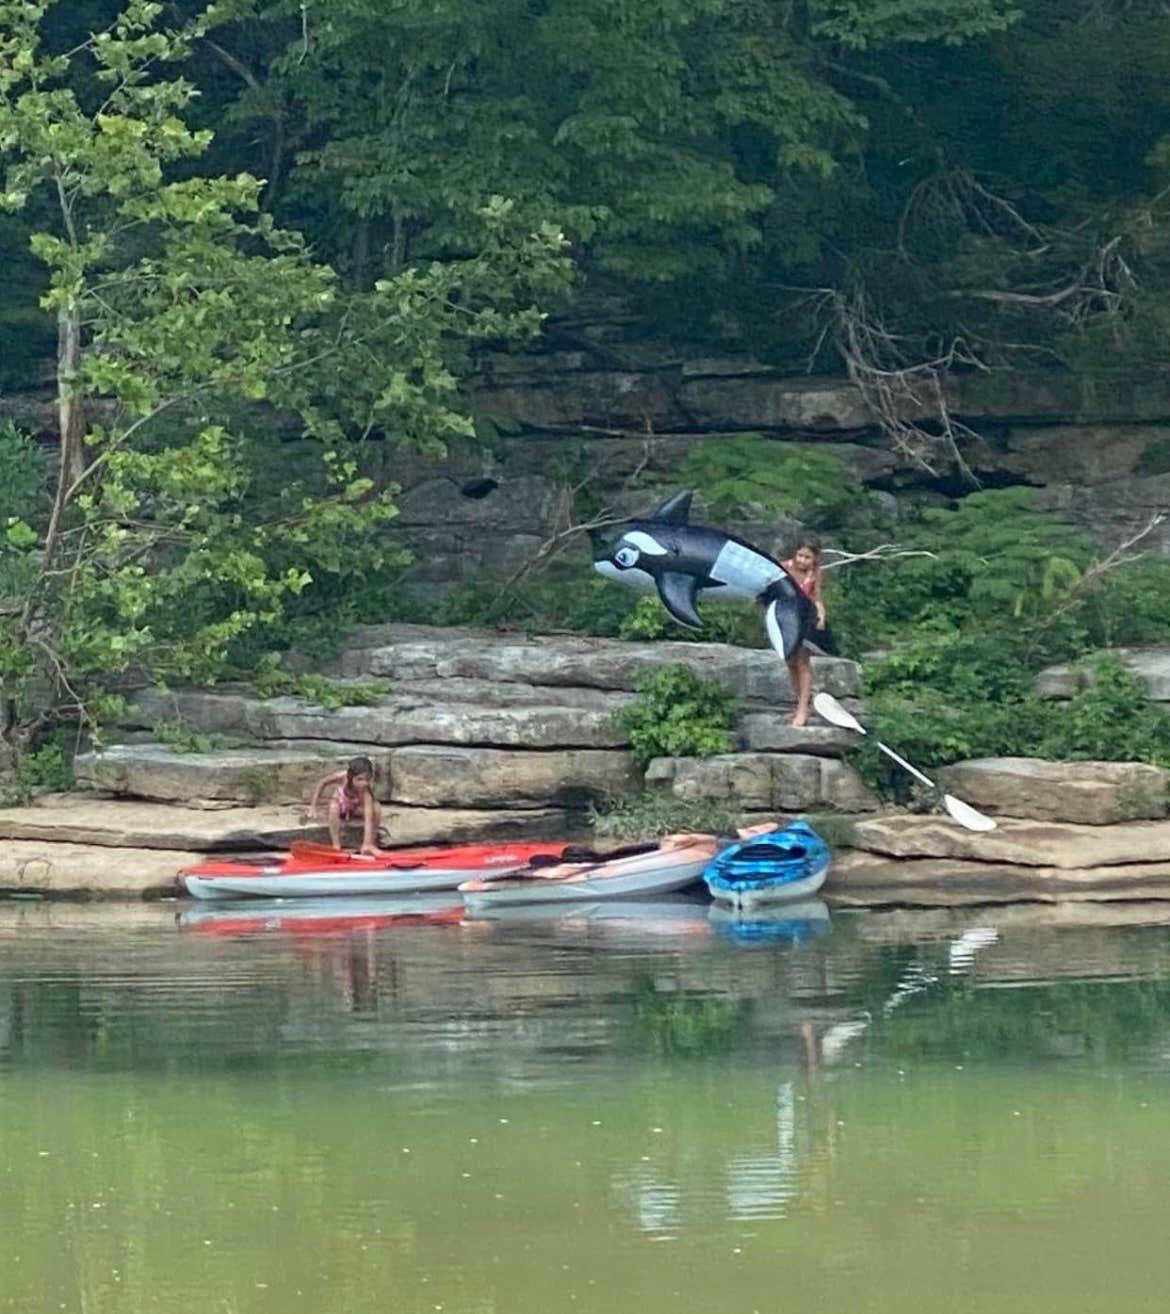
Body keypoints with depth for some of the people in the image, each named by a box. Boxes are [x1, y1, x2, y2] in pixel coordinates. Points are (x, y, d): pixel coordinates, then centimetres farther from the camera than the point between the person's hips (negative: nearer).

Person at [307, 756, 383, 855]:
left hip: (357, 807, 0)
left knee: (376, 809, -31)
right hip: (341, 802, 0)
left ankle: (372, 843, -10)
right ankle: (336, 845, -24)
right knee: (334, 807, -36)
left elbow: (369, 818, -46)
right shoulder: (341, 777, -36)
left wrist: (367, 844, -54)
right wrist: (313, 806, -11)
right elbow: (322, 783, -14)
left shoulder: (366, 789, -40)